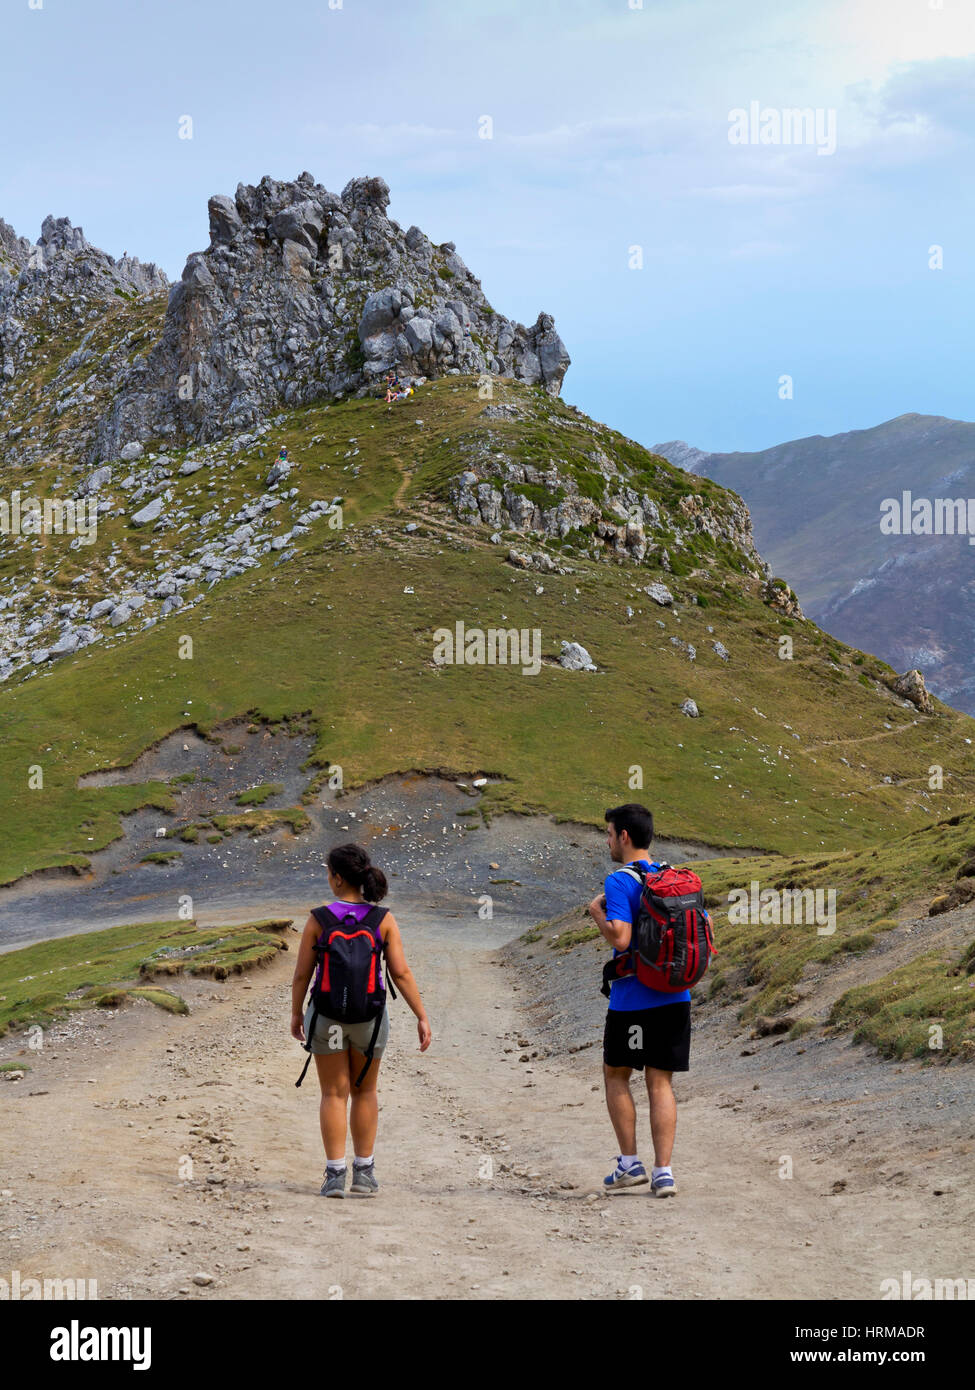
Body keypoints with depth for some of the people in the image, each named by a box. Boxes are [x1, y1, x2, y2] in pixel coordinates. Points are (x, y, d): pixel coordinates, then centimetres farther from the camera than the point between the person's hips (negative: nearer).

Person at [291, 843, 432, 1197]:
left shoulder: (319, 919, -9)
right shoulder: (384, 920, -7)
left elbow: (302, 974, -5)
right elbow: (401, 973, -9)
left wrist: (296, 1013, 10)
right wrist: (422, 1017, -2)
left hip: (327, 1015, -1)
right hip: (369, 1016, 1)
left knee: (334, 1094, 8)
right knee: (364, 1092, 17)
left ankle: (335, 1175, 3)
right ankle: (363, 1173, 18)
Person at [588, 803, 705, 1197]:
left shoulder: (619, 882, -11)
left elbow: (620, 937, -23)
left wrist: (597, 912, -6)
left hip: (631, 999, -5)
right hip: (675, 998, 5)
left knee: (615, 1075, 13)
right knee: (660, 1083, 7)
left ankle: (629, 1162, 11)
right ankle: (663, 1172, 1)